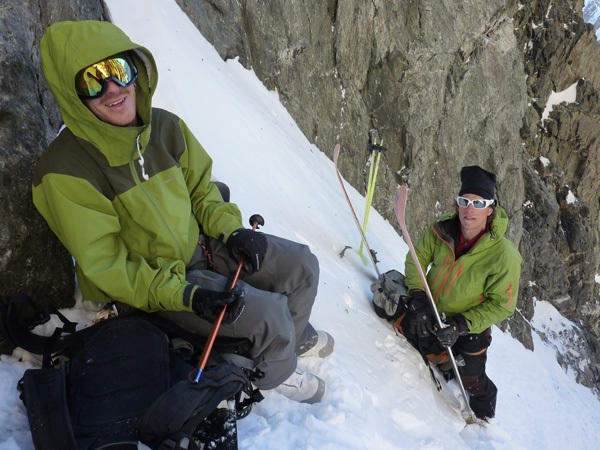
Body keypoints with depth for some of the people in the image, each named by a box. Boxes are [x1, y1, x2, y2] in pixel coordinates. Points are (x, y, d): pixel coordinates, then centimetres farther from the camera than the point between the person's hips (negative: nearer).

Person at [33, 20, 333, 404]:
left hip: (202, 244, 6)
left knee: (301, 264, 3)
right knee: (268, 314, -20)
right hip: (149, 283, -6)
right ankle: (277, 373, 16)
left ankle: (296, 335, 33)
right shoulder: (65, 172, -25)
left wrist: (232, 230, -11)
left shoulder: (166, 126, -8)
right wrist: (183, 294, -29)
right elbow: (105, 266, -21)